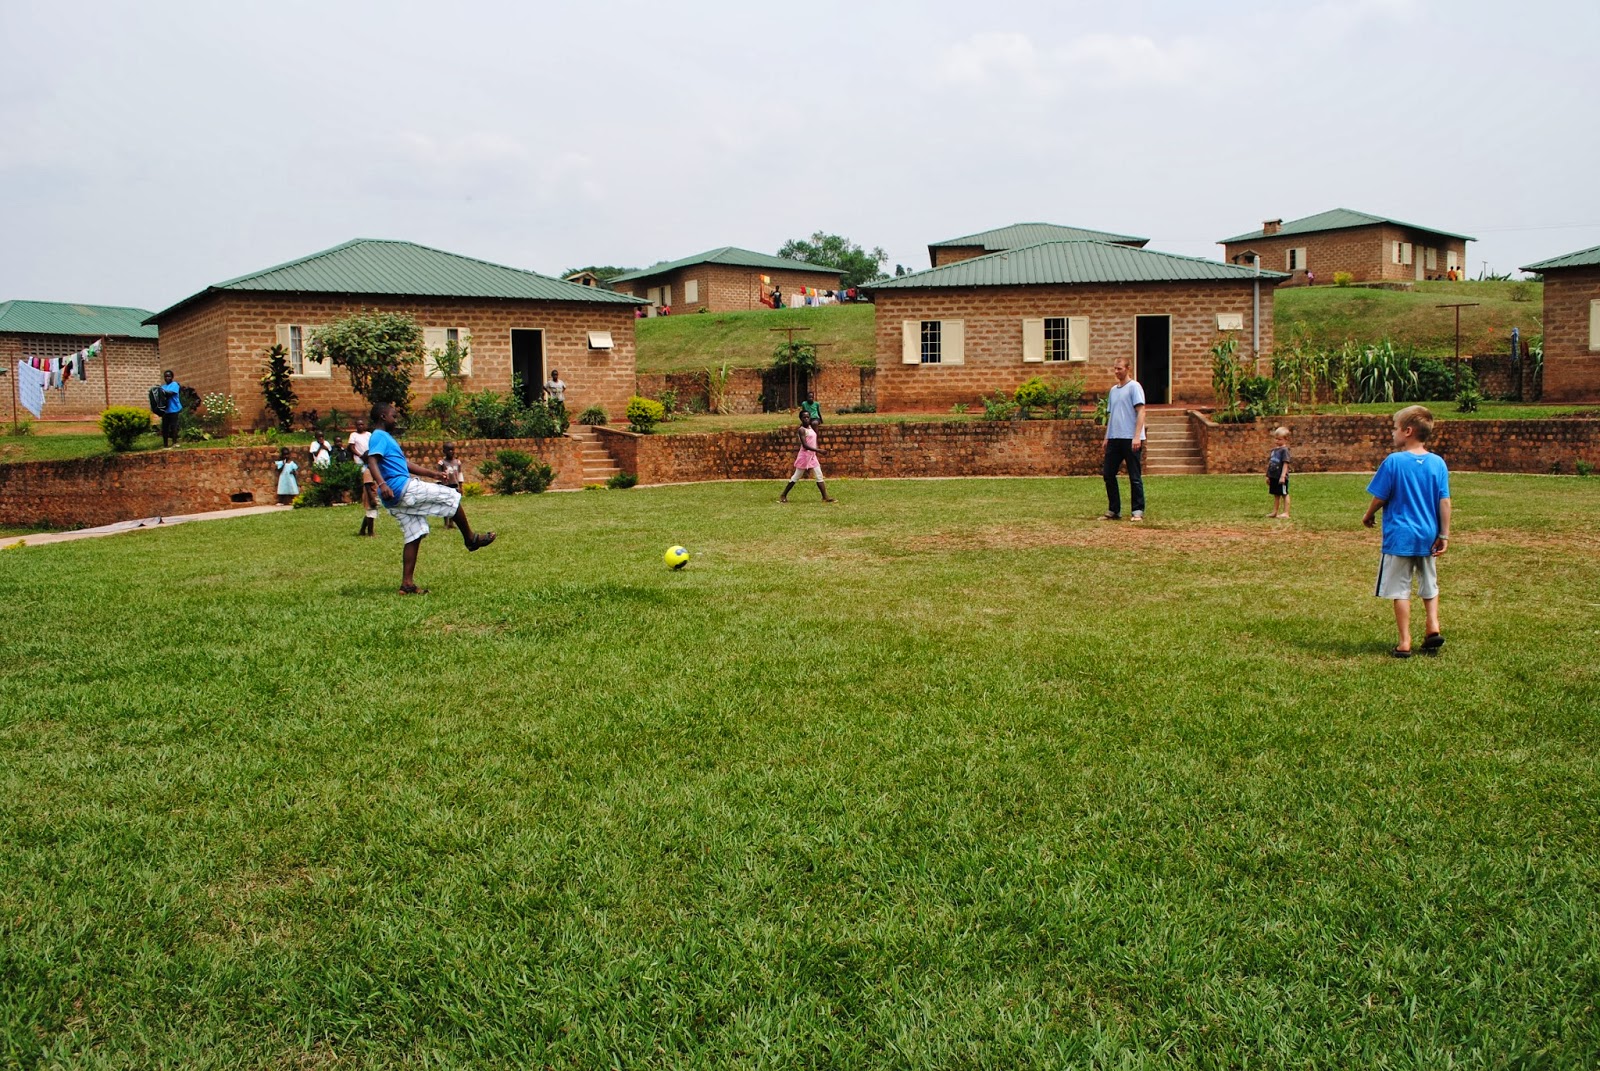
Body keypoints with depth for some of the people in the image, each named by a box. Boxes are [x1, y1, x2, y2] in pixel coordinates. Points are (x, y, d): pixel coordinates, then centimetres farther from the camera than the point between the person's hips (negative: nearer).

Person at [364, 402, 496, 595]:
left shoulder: (387, 438, 25)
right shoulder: (379, 437, -6)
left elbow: (403, 463, 34)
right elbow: (372, 461, -23)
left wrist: (430, 473, 33)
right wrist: (381, 484, -37)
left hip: (397, 499, 11)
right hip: (402, 488, -11)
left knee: (414, 537, 9)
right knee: (452, 496, -2)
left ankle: (407, 584, 6)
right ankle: (470, 538, 10)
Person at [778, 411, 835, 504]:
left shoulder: (810, 427, 11)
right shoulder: (802, 430, -13)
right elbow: (805, 445, -23)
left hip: (812, 456, 7)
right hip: (805, 455, -7)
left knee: (819, 476, 2)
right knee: (796, 477, 1)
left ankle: (825, 497, 2)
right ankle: (783, 496, 11)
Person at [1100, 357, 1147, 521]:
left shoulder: (1134, 387, -4)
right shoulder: (1113, 390, 18)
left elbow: (1141, 411, -11)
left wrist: (1137, 436, -18)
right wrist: (1106, 437, 16)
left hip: (1130, 439, -7)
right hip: (1114, 438, 7)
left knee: (1134, 477, -2)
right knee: (1108, 474, 7)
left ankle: (1138, 511, 4)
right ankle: (1114, 510, 16)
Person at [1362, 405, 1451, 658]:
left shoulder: (1394, 461, -12)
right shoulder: (1438, 463, -1)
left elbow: (1379, 497, -7)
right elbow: (1444, 502, -1)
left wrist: (1368, 516, 12)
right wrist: (1444, 535, 5)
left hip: (1399, 535, -4)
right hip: (1428, 535, 4)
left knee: (1400, 590, 4)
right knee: (1429, 585, 22)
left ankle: (1405, 642, 3)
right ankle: (1433, 627, 9)